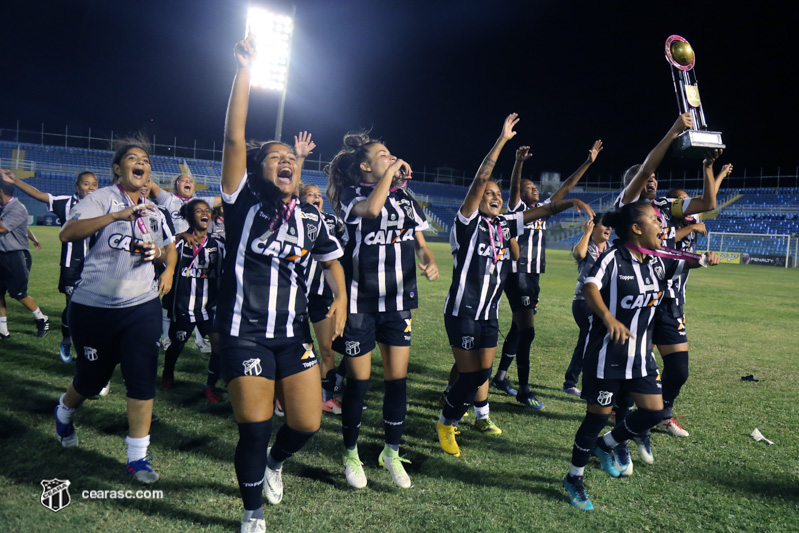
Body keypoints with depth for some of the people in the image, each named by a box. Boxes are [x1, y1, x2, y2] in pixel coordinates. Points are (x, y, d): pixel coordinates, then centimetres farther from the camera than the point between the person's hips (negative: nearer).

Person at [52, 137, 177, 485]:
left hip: (142, 307, 4)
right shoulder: (101, 199, -7)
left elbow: (169, 248, 24)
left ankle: (138, 456, 8)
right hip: (94, 308, -3)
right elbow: (67, 234, -23)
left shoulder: (153, 211, 10)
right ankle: (64, 411, 48)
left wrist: (167, 268, 1)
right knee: (92, 380, 13)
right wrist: (118, 215, -32)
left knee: (142, 381, -3)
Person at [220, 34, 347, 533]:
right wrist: (245, 67, -15)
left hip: (295, 333, 4)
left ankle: (275, 462, 40)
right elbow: (234, 137, -13)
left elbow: (332, 259, 23)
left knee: (307, 424, 3)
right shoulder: (244, 203, -3)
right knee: (255, 429, -2)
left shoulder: (311, 217, 8)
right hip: (245, 334, -3)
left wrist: (341, 298, 6)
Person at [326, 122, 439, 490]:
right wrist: (391, 173, -14)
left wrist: (430, 262, -8)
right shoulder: (351, 194, -4)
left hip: (398, 301, 5)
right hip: (360, 303, -4)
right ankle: (351, 454, 25)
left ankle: (391, 452, 24)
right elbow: (372, 208, -28)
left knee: (397, 378, 6)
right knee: (358, 381, 4)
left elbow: (420, 243, 14)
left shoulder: (405, 198, 12)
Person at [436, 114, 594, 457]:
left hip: (489, 312, 6)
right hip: (463, 311, -6)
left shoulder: (504, 225, 6)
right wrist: (502, 140, -21)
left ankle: (482, 416, 35)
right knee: (470, 375, -2)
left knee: (483, 370, 14)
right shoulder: (468, 224, -11)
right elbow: (479, 180, -21)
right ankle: (446, 423, 19)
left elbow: (540, 211, 10)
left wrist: (572, 202, -3)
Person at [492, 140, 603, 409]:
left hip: (534, 277, 8)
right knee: (526, 331, -11)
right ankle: (524, 390, -4)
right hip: (518, 275, -8)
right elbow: (514, 187, -25)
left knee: (518, 329, 14)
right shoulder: (517, 208, -5)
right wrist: (519, 162, -44)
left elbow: (566, 187, 12)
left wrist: (589, 161, 8)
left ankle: (500, 377, 27)